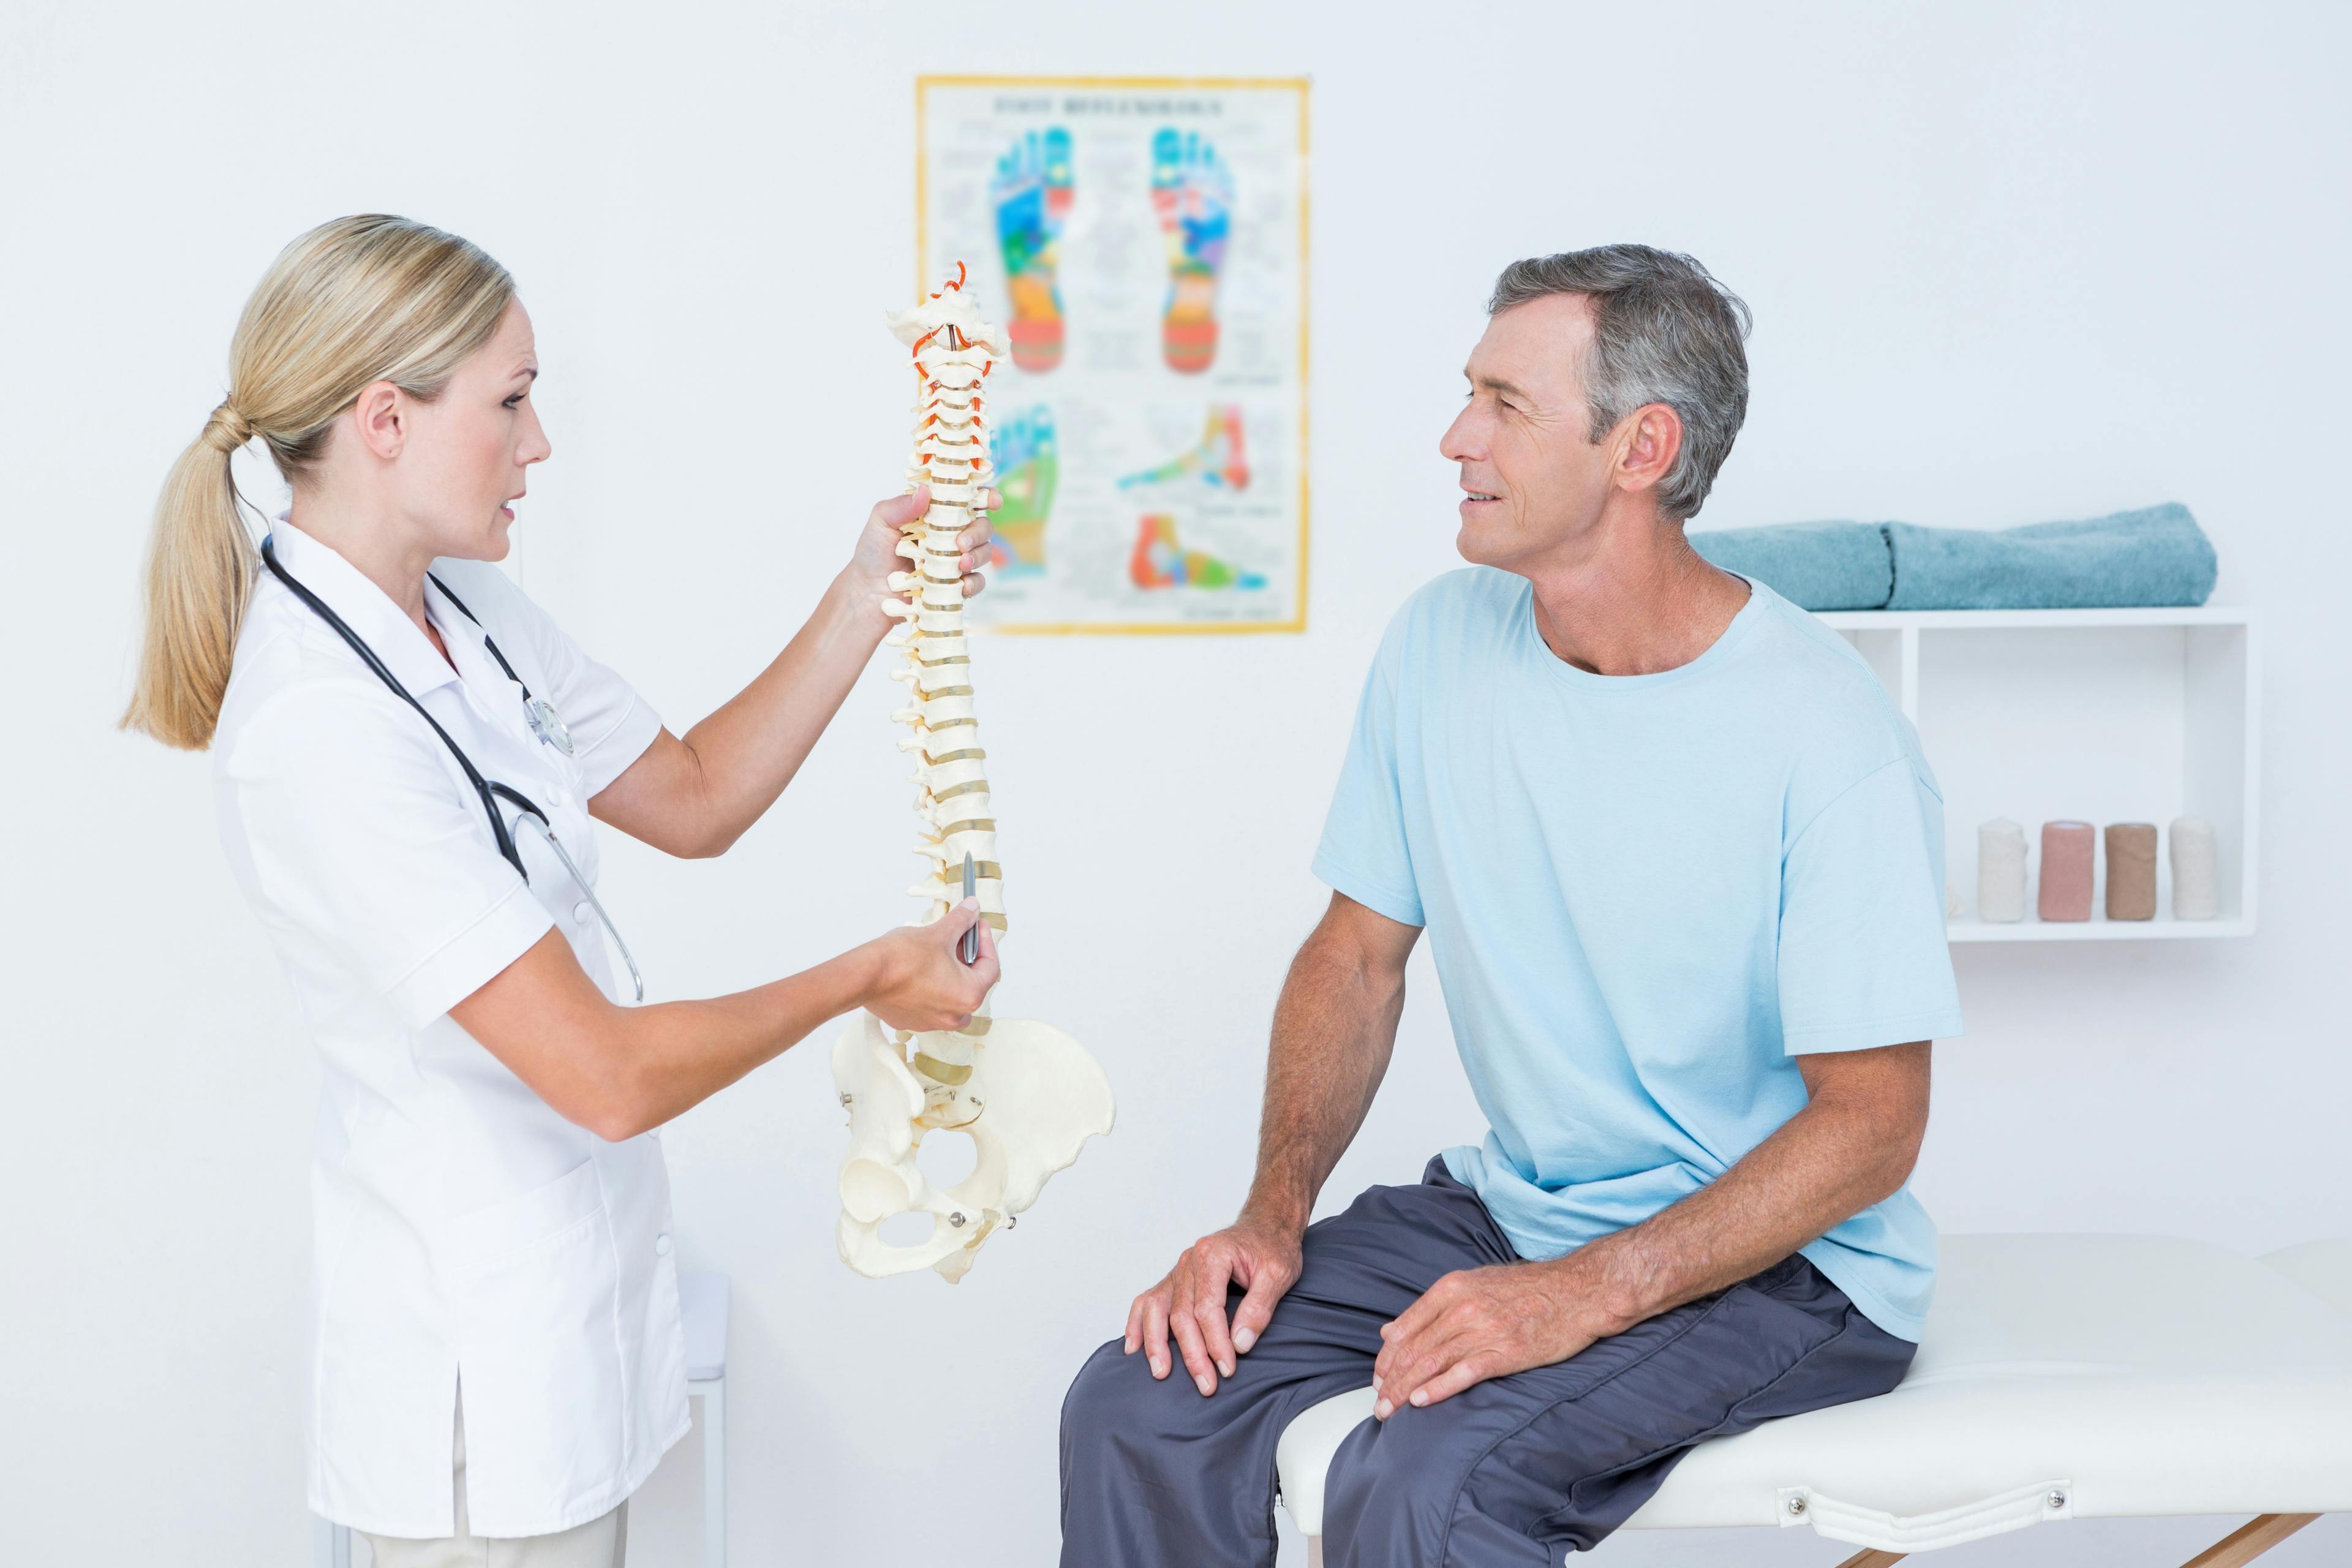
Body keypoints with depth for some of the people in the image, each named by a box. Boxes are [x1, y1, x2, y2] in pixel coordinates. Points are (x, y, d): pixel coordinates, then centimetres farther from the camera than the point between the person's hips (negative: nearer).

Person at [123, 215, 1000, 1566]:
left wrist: (865, 603, 4)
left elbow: (694, 802, 14)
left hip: (580, 1261, 9)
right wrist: (865, 981, -13)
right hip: (481, 1340, -9)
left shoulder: (467, 614, 2)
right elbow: (608, 1074, -27)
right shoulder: (314, 729, -26)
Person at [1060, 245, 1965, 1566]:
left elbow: (1873, 1123, -18)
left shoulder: (1826, 734, -20)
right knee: (1141, 1408, -11)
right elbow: (1359, 956, 7)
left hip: (1780, 1259, -5)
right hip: (1516, 1208, 6)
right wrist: (1274, 1217, -7)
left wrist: (1580, 1297, -26)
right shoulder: (1445, 642, -1)